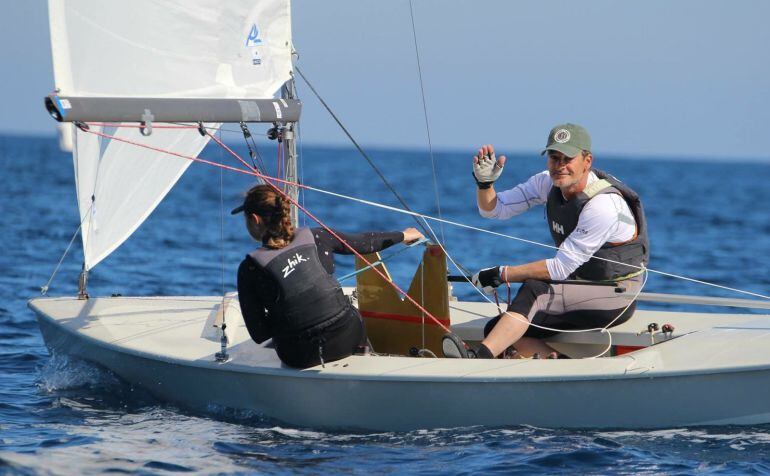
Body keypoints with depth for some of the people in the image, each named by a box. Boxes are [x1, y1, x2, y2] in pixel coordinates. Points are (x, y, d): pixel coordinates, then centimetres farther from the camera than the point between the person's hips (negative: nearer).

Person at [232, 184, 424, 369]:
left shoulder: (250, 269, -12)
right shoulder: (314, 238, -5)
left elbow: (259, 334, -8)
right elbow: (363, 243, 11)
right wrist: (402, 235, 30)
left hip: (300, 356, -2)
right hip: (347, 339, 2)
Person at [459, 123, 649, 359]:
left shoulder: (603, 205, -24)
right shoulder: (548, 183, 0)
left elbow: (561, 268, -23)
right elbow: (493, 209, 6)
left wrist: (501, 275, -19)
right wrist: (484, 182, -16)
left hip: (615, 296, -8)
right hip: (581, 289, 8)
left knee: (534, 291, -33)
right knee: (495, 330, -10)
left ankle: (479, 358, -45)